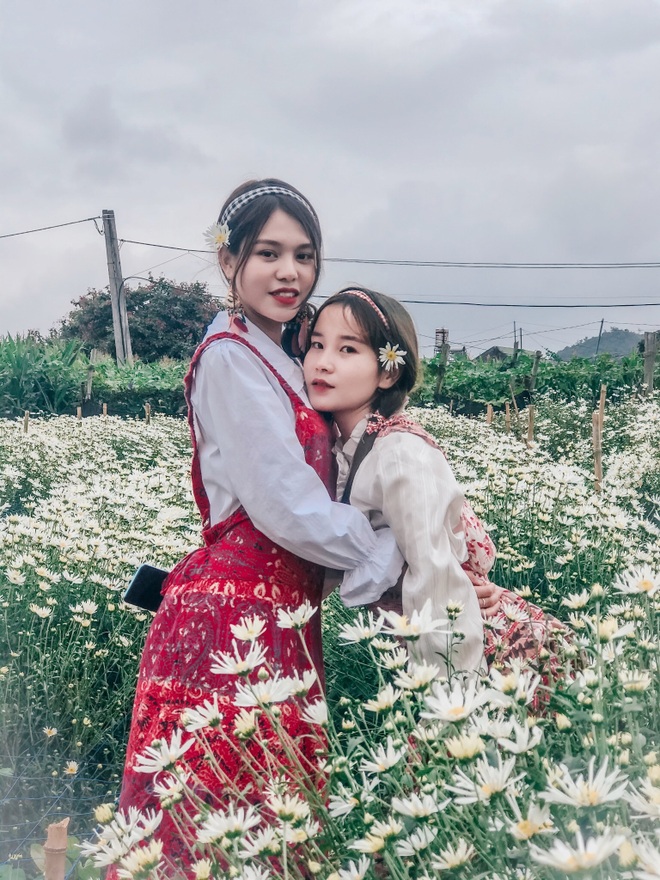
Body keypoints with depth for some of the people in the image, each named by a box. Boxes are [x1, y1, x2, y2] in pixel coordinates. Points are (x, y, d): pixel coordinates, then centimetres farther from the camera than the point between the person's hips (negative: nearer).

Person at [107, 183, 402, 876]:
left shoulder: (279, 358, 17)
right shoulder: (230, 357, -11)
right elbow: (287, 507, -17)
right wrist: (388, 557, -5)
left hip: (282, 608, 9)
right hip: (235, 614, -9)